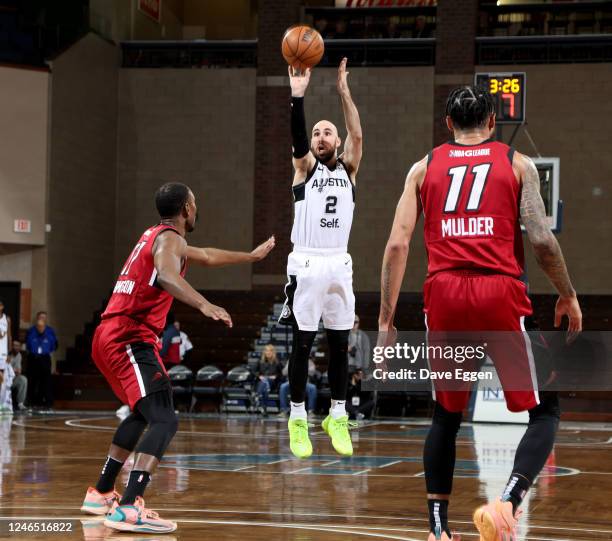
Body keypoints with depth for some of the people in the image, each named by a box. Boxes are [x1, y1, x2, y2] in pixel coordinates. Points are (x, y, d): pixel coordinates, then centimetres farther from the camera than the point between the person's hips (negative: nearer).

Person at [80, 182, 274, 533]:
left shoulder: (156, 237, 25)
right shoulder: (169, 239, -6)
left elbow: (207, 257, 42)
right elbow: (167, 276, -31)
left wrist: (252, 256, 54)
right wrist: (205, 305, -44)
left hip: (109, 338, 10)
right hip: (130, 340, -10)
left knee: (143, 414, 29)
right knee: (165, 421, -19)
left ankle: (101, 494, 34)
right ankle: (130, 508, -34)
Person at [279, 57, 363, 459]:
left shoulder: (348, 168, 10)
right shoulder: (305, 166, 4)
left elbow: (357, 134, -7)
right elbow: (296, 134, -15)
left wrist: (344, 91, -16)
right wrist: (298, 95, -30)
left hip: (339, 264, 3)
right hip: (306, 264, -2)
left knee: (340, 344, 6)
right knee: (302, 344, 0)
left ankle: (338, 418, 14)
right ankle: (298, 419, 7)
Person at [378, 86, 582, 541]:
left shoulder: (424, 167, 14)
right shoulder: (517, 164, 9)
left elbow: (397, 244, 5)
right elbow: (541, 239, -1)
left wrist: (386, 320, 8)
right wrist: (568, 295, 13)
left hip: (444, 293, 3)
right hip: (500, 292, -3)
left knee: (446, 415, 20)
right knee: (545, 410, 8)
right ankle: (507, 502, -15)